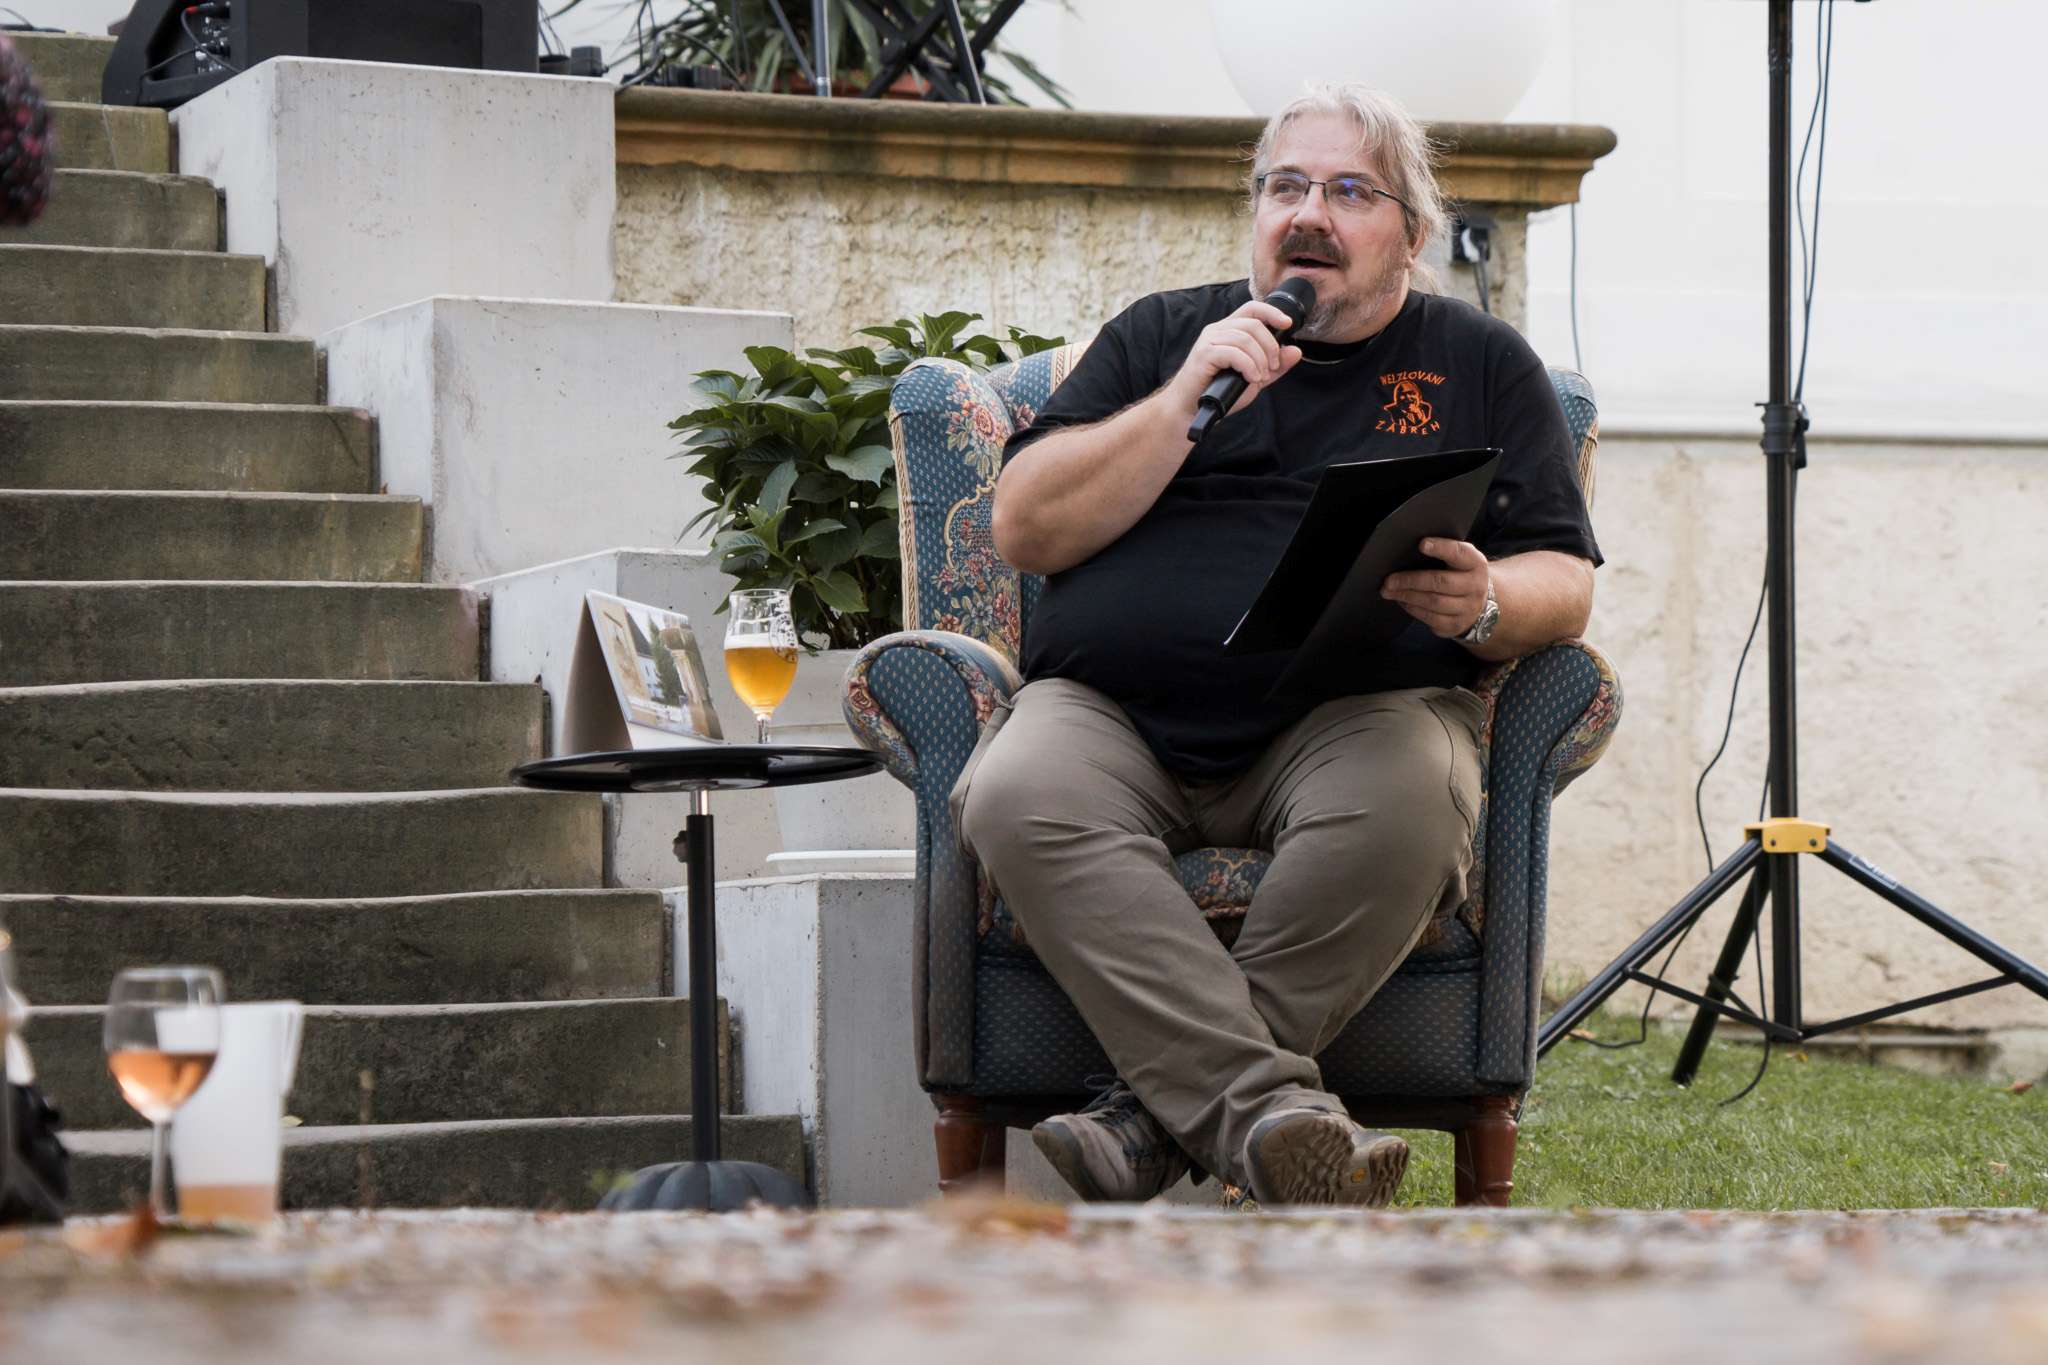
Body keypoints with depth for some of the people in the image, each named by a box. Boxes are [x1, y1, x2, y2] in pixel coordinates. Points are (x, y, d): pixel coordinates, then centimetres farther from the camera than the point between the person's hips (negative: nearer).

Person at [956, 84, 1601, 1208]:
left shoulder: (1482, 365, 20)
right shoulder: (1160, 336, 22)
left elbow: (1563, 582, 12)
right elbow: (1024, 530, 11)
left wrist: (1484, 603, -12)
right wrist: (1185, 403, 0)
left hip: (1357, 714, -1)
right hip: (1110, 706, 1)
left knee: (1407, 802, -37)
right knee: (1019, 800, -34)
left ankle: (1159, 1108, -33)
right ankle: (1274, 1114, -45)